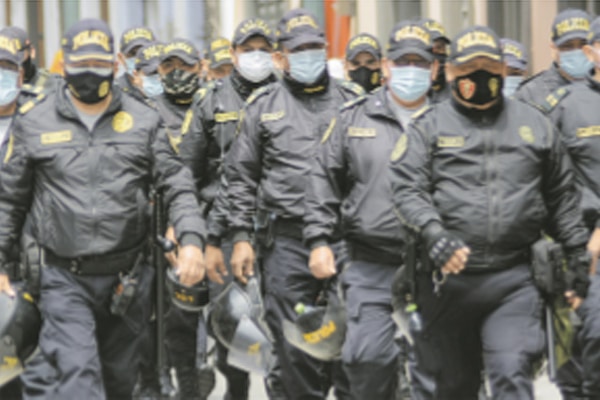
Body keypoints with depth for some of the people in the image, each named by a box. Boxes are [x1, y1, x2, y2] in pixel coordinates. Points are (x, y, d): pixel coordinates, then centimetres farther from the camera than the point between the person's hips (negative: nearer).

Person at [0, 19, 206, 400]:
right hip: (65, 279, -2)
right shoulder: (34, 122, 2)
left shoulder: (143, 121, 4)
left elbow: (177, 184, 3)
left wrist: (191, 239, -13)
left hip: (128, 277, 2)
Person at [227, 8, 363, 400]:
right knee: (294, 343, 3)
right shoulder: (263, 105, 9)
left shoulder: (352, 99, 10)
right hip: (287, 241, 0)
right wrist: (241, 236, 2)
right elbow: (241, 175, 9)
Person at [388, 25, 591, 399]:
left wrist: (579, 253, 13)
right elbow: (407, 189, -5)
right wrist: (433, 233, -23)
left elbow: (562, 196, 18)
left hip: (514, 279, 0)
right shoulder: (429, 126, 5)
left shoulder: (534, 124, 13)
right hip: (449, 276, 0)